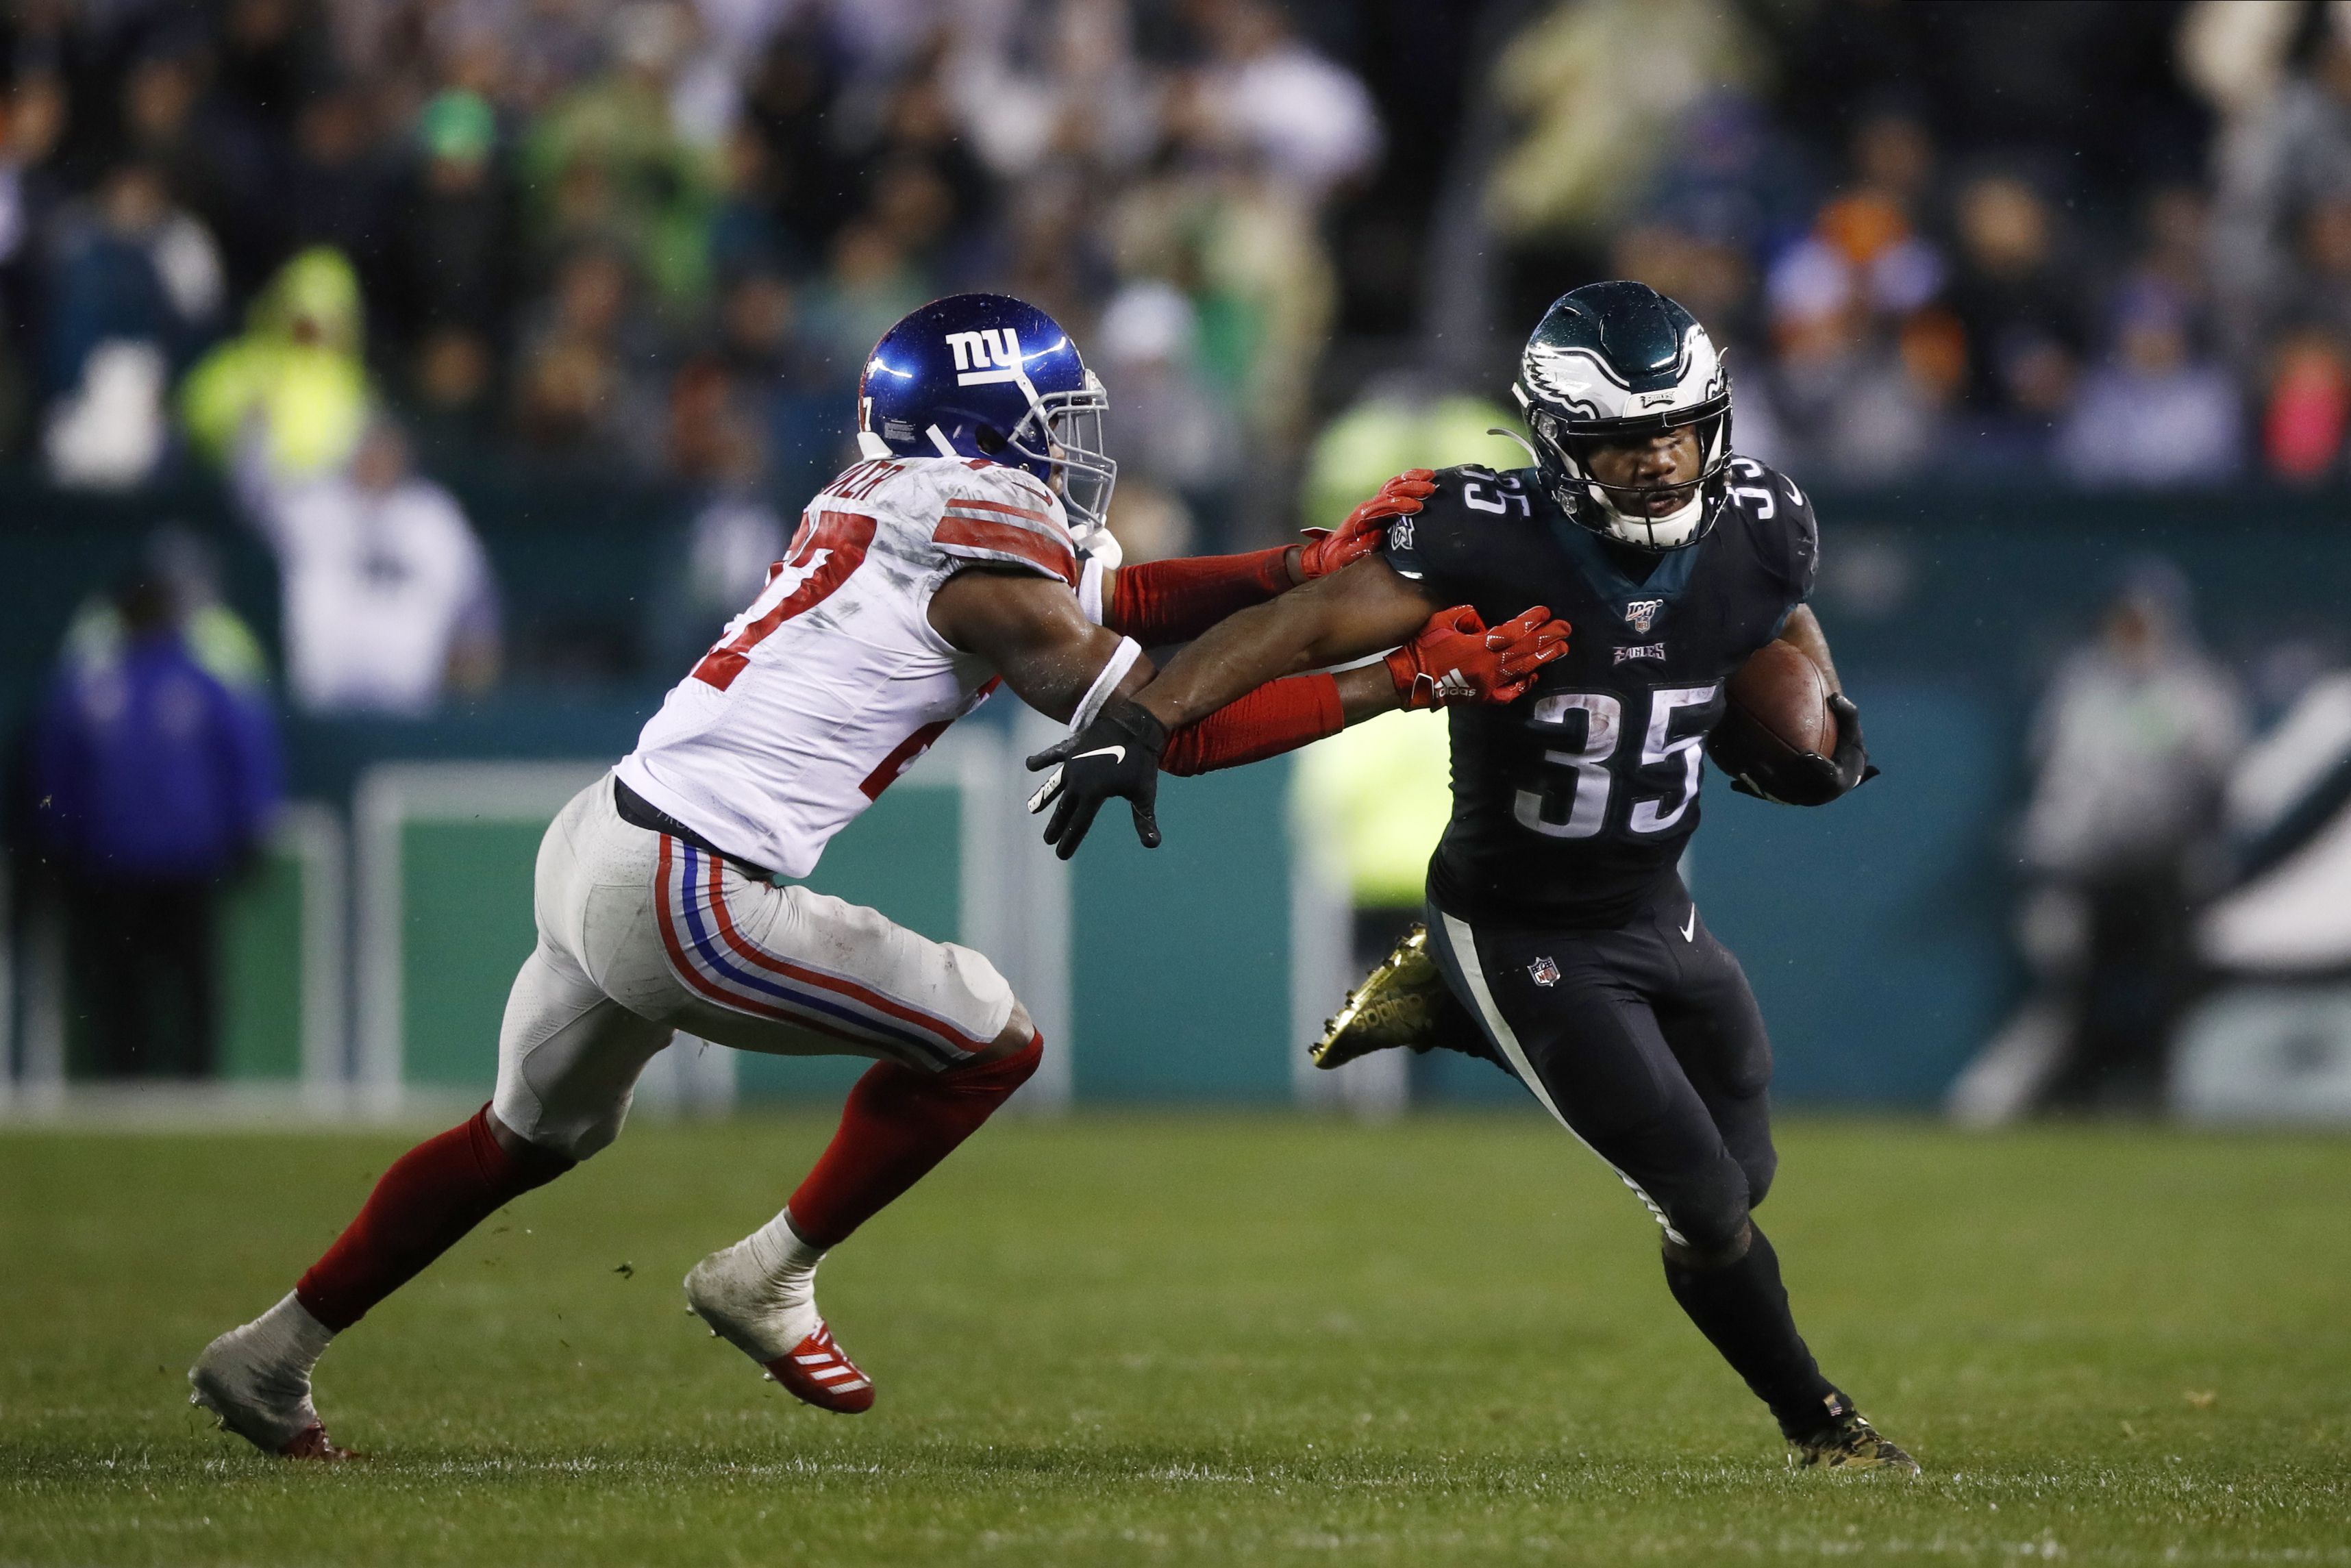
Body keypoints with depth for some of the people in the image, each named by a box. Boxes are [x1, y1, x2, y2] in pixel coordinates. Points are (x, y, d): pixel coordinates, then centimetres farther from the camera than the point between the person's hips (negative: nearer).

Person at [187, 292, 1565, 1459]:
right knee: (989, 1038, 2)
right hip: (688, 895, -9)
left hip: (597, 842, 9)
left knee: (530, 1138, 29)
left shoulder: (896, 501, 16)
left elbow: (1114, 600, 21)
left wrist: (1321, 564, 13)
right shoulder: (987, 550, -11)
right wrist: (1407, 686, -6)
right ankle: (768, 1280, 12)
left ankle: (271, 1355, 34)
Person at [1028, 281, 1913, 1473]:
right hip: (1523, 935, -6)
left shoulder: (1749, 537, -11)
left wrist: (1823, 725, -2)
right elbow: (1307, 624, -33)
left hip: (1655, 912, 6)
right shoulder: (1497, 548, -28)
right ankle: (1817, 1421, 22)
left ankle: (1450, 1013, 28)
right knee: (1709, 1214, -6)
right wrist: (1137, 723, -44)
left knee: (1741, 1172, 20)